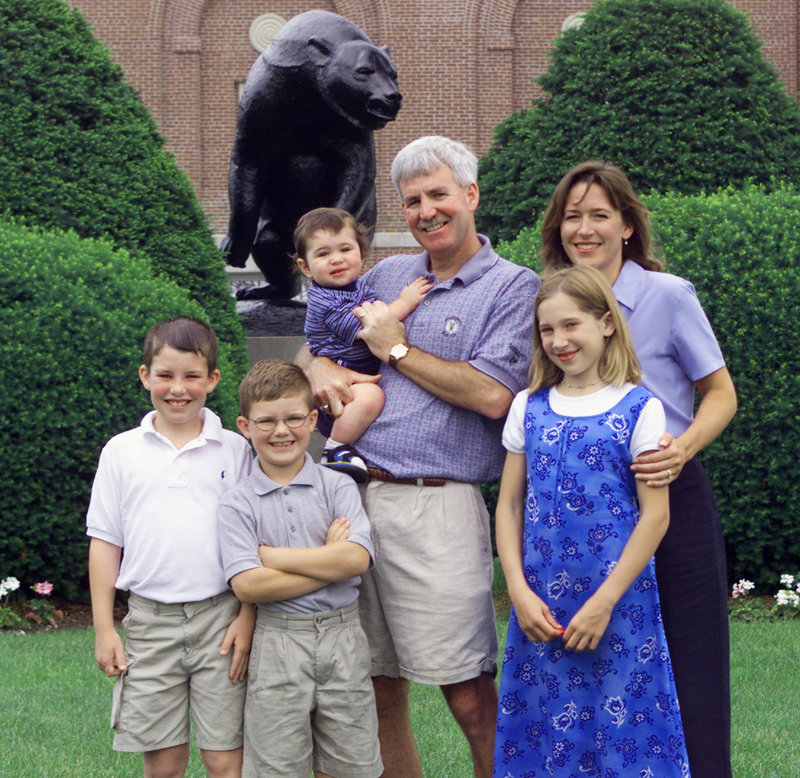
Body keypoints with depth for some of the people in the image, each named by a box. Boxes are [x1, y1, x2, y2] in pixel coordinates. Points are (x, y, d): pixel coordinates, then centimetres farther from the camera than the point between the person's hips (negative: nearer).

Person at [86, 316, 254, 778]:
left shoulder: (233, 449, 4)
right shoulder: (121, 451, 5)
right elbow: (105, 542, 8)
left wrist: (247, 617, -3)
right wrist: (103, 628, 4)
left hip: (219, 617, -1)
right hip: (150, 619, 1)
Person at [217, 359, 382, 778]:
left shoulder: (337, 486, 3)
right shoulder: (237, 504, -1)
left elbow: (356, 558, -13)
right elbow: (247, 585, -13)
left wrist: (270, 555, -10)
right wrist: (327, 562, -11)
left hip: (342, 638, 1)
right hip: (277, 646, -1)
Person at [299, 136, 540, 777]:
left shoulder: (513, 287, 1)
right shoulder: (388, 276, 18)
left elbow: (493, 395, -12)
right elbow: (313, 343, 28)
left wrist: (396, 349, -4)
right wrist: (321, 367, 3)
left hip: (439, 504, -5)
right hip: (359, 495, 5)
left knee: (470, 696, -5)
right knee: (378, 689, 9)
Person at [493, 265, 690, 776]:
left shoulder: (639, 409, -4)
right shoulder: (528, 408, 8)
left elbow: (655, 514, -7)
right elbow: (509, 506, 9)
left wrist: (603, 603, -12)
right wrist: (520, 592, -4)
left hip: (617, 607, -3)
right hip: (539, 610, 4)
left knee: (619, 730, -1)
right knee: (539, 732, 7)